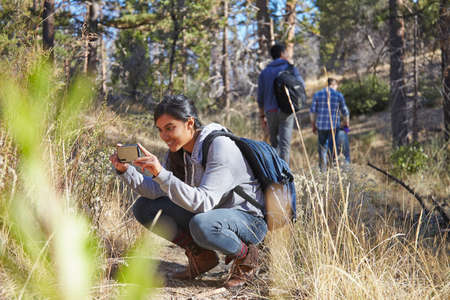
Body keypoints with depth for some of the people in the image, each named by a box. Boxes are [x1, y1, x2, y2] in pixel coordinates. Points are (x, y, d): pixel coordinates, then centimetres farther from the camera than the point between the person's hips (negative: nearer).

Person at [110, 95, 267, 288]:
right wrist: (126, 170, -19)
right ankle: (201, 255, 3)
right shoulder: (177, 149, -1)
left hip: (249, 219, -8)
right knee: (143, 207, -3)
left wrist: (161, 173, -42)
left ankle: (246, 256, -9)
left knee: (201, 225, -40)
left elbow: (203, 202, -34)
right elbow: (158, 190, -5)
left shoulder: (220, 146, -25)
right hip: (209, 213, 8)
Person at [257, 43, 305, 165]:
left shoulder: (264, 72, 14)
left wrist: (262, 116, 16)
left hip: (270, 111, 3)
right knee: (284, 143, -6)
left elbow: (260, 97, 12)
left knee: (274, 143, 13)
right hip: (286, 110, -3)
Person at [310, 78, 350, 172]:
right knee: (332, 148, 7)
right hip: (334, 125, -2)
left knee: (322, 147, 12)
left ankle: (322, 170, 12)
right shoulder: (339, 95, 0)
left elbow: (312, 111, 4)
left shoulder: (317, 94, 4)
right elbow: (345, 112, 5)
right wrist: (346, 123, 22)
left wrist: (313, 125, 13)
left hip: (321, 125, 2)